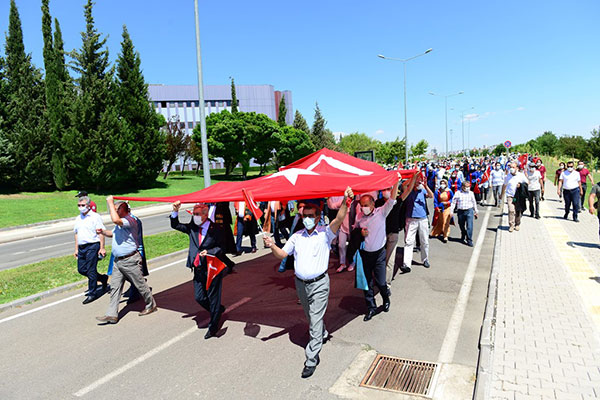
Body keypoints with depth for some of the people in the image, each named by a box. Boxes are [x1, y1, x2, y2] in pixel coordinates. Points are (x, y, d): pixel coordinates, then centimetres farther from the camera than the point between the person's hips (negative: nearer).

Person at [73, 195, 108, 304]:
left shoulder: (95, 217, -5)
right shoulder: (78, 218, 17)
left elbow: (101, 233, -9)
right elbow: (76, 234, 22)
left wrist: (102, 248, -14)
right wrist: (76, 249, 18)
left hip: (92, 246, -7)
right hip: (81, 247, 8)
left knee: (91, 271, -5)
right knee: (81, 269, 7)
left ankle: (92, 293, 6)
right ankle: (103, 278, 25)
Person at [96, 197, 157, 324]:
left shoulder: (130, 221, -17)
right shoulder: (120, 223, 14)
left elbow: (115, 220, -36)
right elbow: (114, 233, 33)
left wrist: (110, 202, -25)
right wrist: (103, 232, 11)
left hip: (130, 261, -9)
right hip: (118, 261, 9)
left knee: (140, 285, 5)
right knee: (115, 287, 6)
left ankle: (151, 305, 24)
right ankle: (111, 315, 10)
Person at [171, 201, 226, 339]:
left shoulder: (215, 229, -10)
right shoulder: (192, 228, 5)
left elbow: (221, 247, -8)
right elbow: (175, 225, 10)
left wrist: (209, 252, -23)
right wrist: (175, 211, -4)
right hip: (198, 269, 6)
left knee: (213, 297, 5)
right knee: (199, 297, 9)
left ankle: (213, 327, 21)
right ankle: (219, 310, 36)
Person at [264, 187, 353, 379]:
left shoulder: (325, 233, -6)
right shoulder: (297, 236, 7)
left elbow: (339, 219, -23)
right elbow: (282, 254, 7)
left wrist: (345, 200, -38)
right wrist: (272, 245, -13)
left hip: (319, 284, -5)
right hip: (300, 283, 5)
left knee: (315, 321, -5)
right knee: (311, 317, 23)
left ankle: (311, 360, 3)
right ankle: (323, 334, 51)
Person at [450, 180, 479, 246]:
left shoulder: (471, 193, 6)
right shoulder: (458, 193, -1)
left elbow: (474, 202, 17)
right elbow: (453, 202, 2)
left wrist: (476, 211, 22)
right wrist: (451, 211, -2)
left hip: (469, 211, 0)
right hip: (460, 211, 0)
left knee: (469, 226, -9)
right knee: (461, 226, 15)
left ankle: (469, 240, -4)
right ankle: (463, 236, 41)